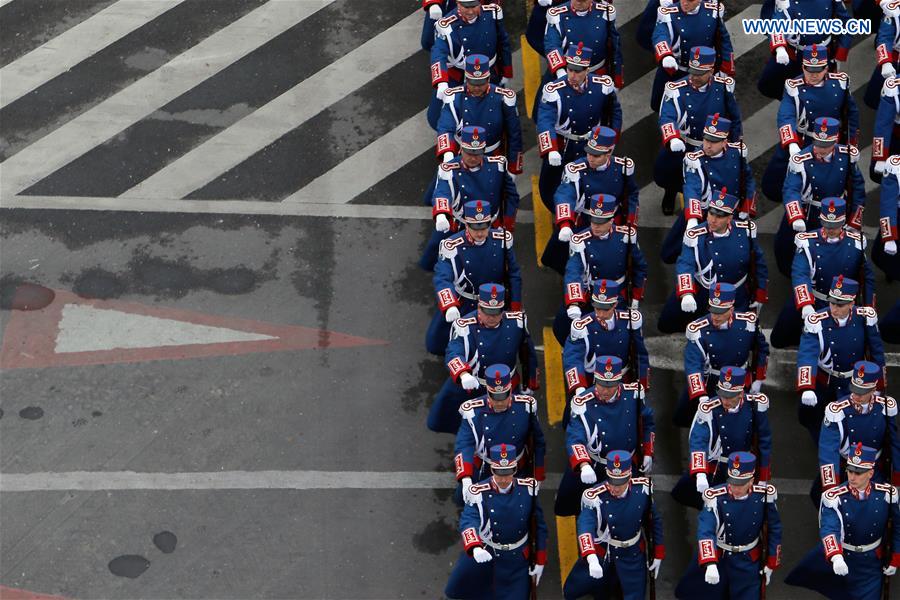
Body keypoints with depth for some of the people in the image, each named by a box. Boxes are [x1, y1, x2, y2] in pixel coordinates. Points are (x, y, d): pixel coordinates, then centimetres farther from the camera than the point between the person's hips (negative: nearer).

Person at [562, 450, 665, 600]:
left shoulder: (642, 489, -17)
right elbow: (585, 527, -41)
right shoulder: (595, 496, -28)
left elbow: (654, 521, -2)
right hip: (600, 551, -1)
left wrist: (658, 554, 1)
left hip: (632, 553, 1)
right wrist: (592, 559, -58)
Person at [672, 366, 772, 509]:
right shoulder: (709, 409, -25)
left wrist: (763, 480, -2)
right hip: (715, 467, -1)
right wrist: (700, 475, -46)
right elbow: (698, 441, -31)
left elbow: (764, 442, -6)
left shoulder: (756, 405, -17)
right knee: (680, 492, -7)